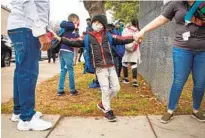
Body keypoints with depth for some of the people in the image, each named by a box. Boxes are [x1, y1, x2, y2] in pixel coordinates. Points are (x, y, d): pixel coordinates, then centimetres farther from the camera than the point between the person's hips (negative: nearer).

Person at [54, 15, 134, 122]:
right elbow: (74, 42, -1)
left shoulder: (108, 36, 8)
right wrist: (59, 39, -9)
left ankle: (103, 103, 30)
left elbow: (121, 40, 6)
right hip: (100, 68, -3)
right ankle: (107, 111, 15)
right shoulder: (88, 37, 2)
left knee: (116, 88, 7)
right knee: (105, 89, -5)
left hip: (111, 66, 4)